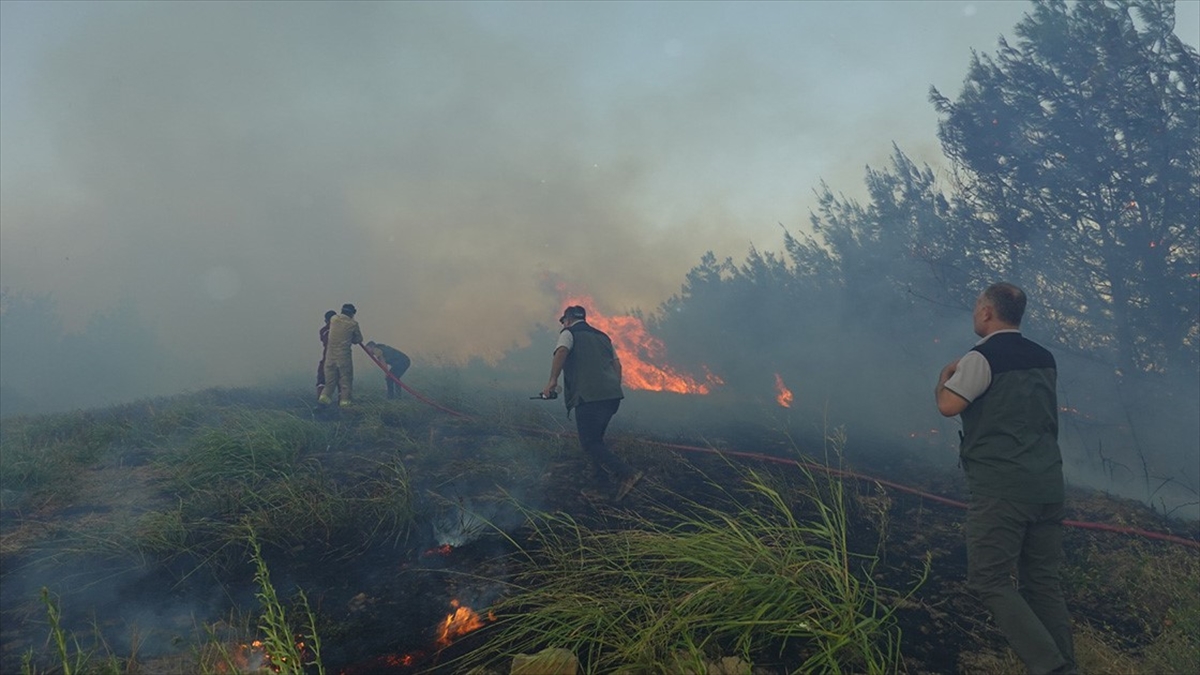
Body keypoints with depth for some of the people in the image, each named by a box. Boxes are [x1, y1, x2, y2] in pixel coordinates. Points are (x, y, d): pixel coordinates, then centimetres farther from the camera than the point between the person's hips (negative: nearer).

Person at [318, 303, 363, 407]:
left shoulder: (333, 320, 4)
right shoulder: (353, 324, -6)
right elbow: (359, 339, 3)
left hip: (330, 353, 4)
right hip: (344, 354, -4)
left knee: (330, 376, 13)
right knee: (345, 377, 5)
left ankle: (325, 395, -3)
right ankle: (345, 400, 4)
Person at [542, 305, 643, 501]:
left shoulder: (569, 333, 7)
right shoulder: (602, 336, 26)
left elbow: (561, 352, -14)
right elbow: (617, 364, 20)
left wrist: (553, 380, -18)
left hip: (589, 397, -7)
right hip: (612, 395, 7)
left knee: (590, 444, -5)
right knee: (595, 439, 23)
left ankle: (627, 474, -20)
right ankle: (599, 477, 21)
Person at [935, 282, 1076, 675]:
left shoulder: (981, 357, -8)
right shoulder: (1044, 358, 16)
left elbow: (948, 405, -14)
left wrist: (946, 374, 7)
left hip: (1001, 488, -8)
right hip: (1048, 484, 8)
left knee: (989, 580, -3)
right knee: (1043, 582, 12)